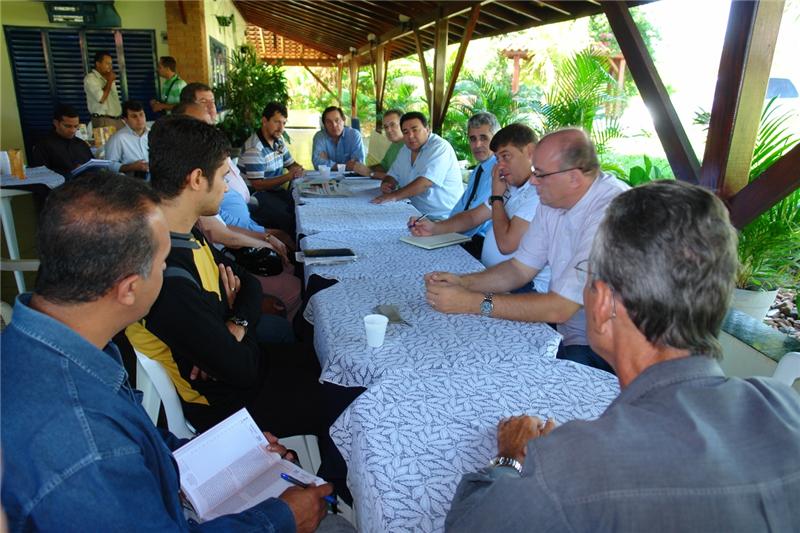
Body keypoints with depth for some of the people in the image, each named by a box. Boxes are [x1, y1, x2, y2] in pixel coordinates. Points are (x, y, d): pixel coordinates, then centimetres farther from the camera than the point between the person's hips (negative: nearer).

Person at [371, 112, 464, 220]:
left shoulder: (440, 147, -13)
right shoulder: (405, 150, 13)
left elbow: (425, 183, -25)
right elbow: (393, 175, 19)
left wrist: (395, 196, -29)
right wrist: (386, 184, -6)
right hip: (418, 214, 9)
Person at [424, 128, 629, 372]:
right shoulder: (552, 203, 2)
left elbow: (559, 308, -28)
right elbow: (520, 269, 7)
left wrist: (472, 302, -26)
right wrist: (462, 282, -10)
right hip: (565, 331, 7)